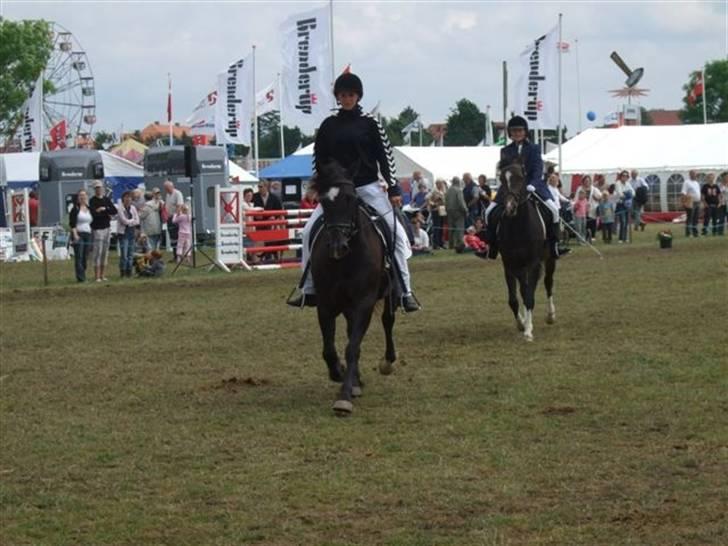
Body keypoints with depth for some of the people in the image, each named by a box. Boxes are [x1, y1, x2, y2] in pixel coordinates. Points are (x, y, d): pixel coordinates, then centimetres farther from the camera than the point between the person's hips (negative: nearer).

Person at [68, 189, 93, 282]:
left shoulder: (89, 209, 15)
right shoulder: (75, 209, -2)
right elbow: (72, 223, -8)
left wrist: (92, 234, 16)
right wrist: (75, 235, -18)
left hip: (88, 235, 6)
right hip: (78, 234, -6)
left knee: (85, 258, 4)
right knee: (79, 257, -9)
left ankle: (82, 276, 9)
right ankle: (81, 277, -12)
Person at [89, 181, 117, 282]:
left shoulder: (106, 199, 12)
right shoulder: (92, 200, -5)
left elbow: (114, 211, 2)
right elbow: (94, 214, -20)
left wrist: (103, 210, -10)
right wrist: (107, 213, -13)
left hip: (107, 228, 6)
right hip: (97, 229, -6)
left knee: (105, 252, 8)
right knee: (97, 252, -8)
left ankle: (102, 275, 13)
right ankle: (97, 276, -7)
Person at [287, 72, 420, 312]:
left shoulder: (370, 123, 1)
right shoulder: (328, 126, 6)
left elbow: (385, 157, 1)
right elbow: (319, 159, 10)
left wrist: (393, 187, -5)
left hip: (368, 188, -2)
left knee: (396, 232, -11)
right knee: (310, 231, -5)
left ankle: (405, 291, -6)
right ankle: (309, 290, 5)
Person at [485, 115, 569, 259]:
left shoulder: (534, 149, 4)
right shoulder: (505, 151, 10)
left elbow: (538, 169, -7)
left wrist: (532, 184, -23)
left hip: (532, 186, -2)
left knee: (553, 209, -20)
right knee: (490, 212, -12)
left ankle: (554, 246, -12)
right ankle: (492, 247, -2)